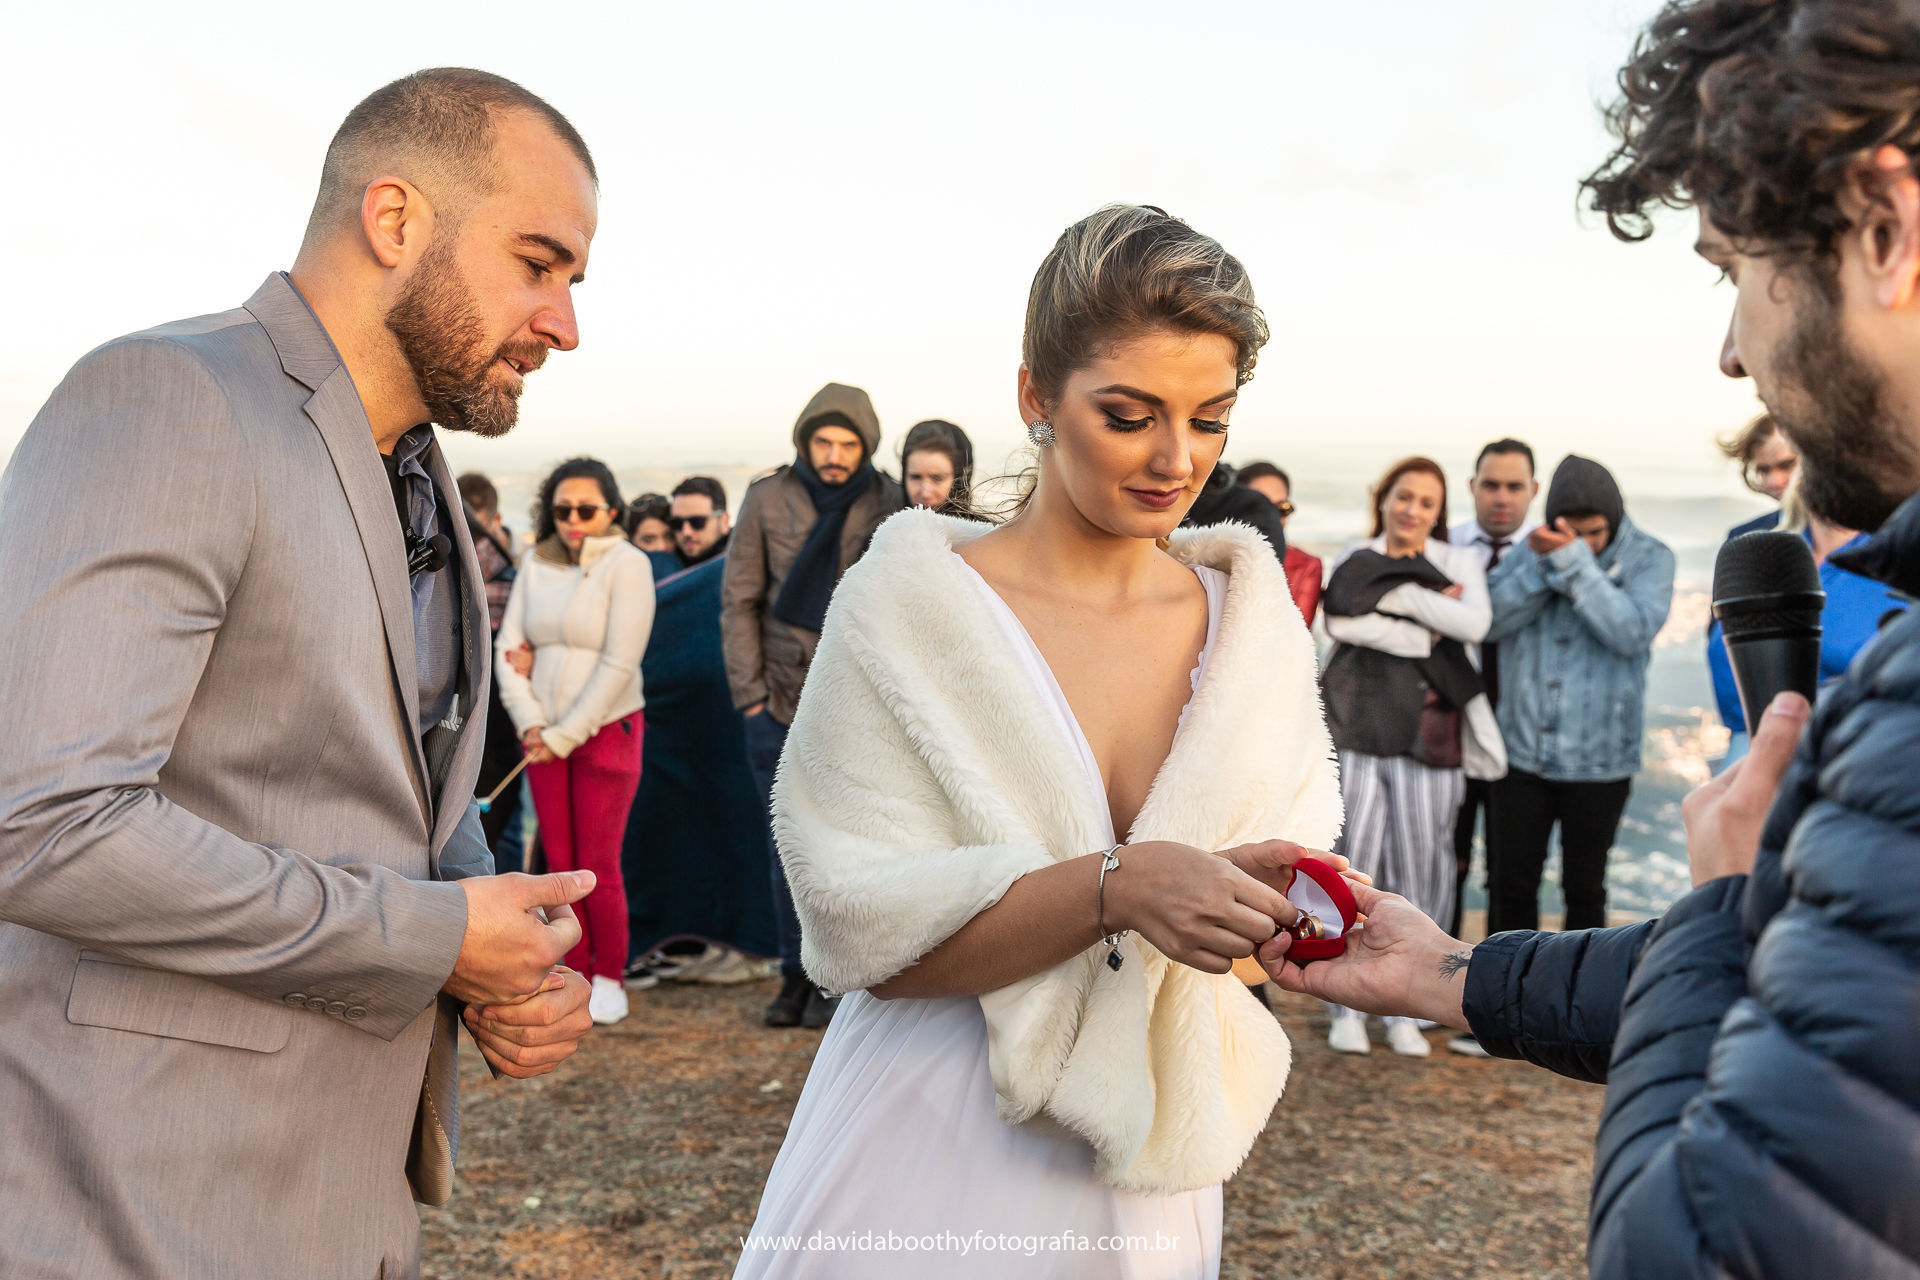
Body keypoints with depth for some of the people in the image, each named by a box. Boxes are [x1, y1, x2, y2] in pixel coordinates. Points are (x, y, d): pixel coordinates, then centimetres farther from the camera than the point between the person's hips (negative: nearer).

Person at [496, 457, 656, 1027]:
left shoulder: (627, 564, -9)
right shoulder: (536, 563, 6)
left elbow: (619, 664, -14)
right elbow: (508, 645, 7)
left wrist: (565, 735, -12)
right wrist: (529, 723, -5)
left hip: (606, 730, -4)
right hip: (543, 734, 4)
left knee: (598, 867, -2)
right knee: (559, 863, 7)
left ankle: (609, 979, 14)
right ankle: (575, 972, 21)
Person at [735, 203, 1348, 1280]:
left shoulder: (1255, 623, -1)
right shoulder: (909, 606, -13)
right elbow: (862, 927, -18)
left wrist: (1294, 903, -20)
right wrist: (1116, 888, -30)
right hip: (932, 1172, -3)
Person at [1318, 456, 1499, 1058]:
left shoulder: (1458, 561, 14)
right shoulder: (1354, 559, 11)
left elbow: (1475, 624, -6)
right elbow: (1341, 622, -9)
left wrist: (1398, 595, -8)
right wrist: (1427, 629, -9)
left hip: (1428, 737, 1)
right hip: (1355, 730, -1)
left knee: (1419, 873, 1)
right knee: (1350, 868, -3)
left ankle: (1403, 1012, 13)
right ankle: (1347, 1009, 8)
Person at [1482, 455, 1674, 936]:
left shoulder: (1648, 557, -3)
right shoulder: (1530, 547, 3)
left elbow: (1632, 632, -19)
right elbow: (1492, 621, -8)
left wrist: (1575, 562, -23)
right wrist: (1539, 563, -20)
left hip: (1599, 760, -1)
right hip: (1523, 751, 2)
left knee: (1585, 887, 12)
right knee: (1511, 883, 8)